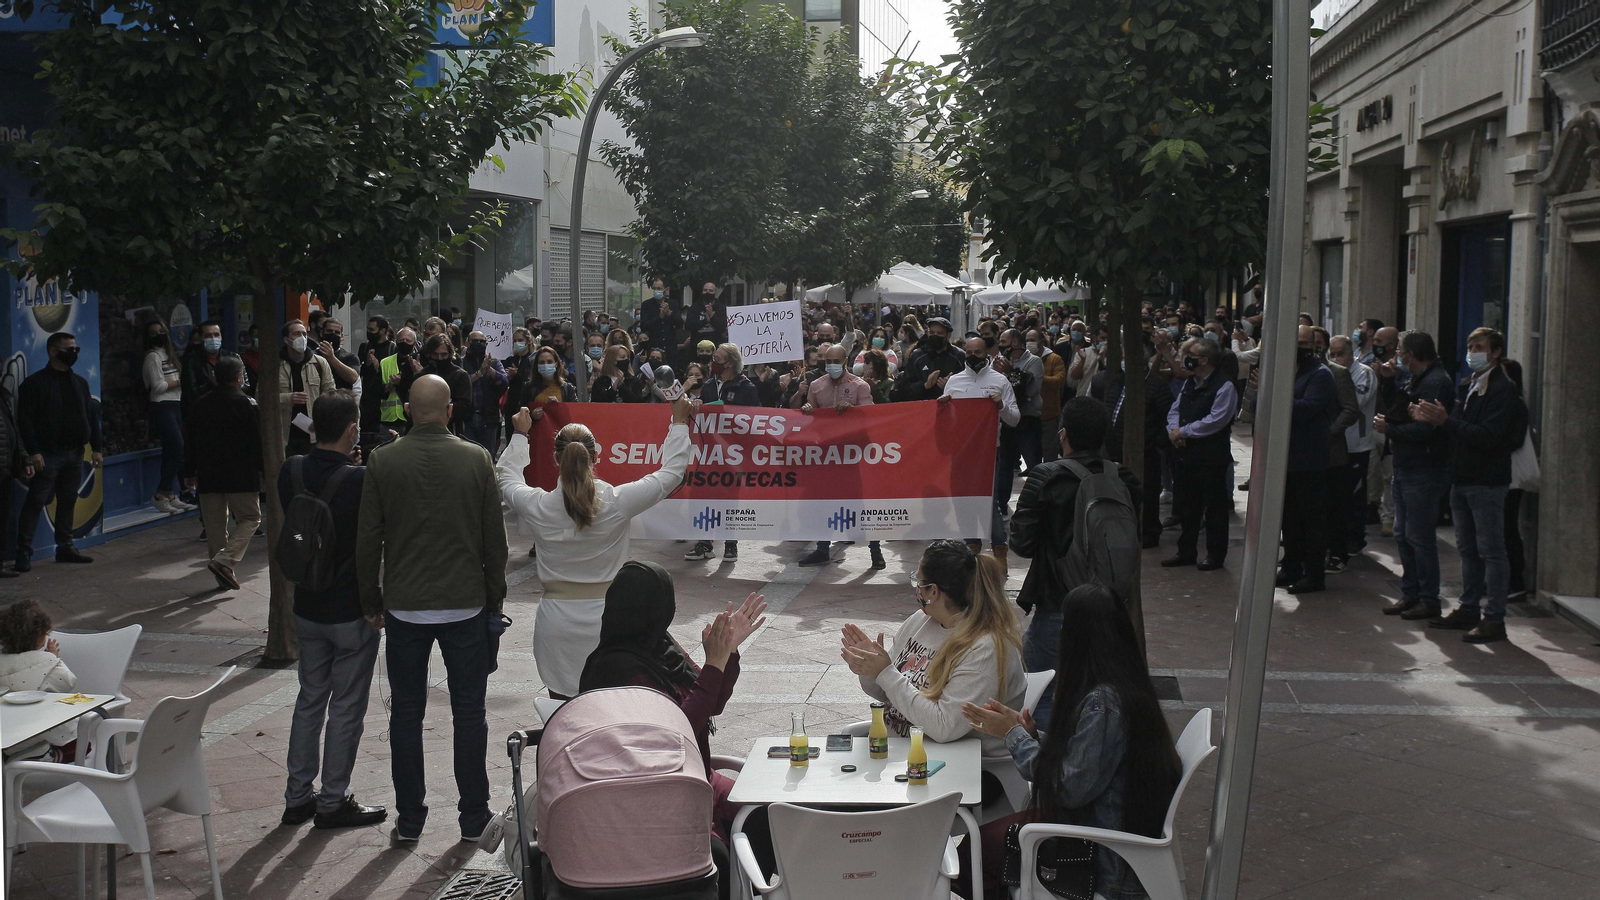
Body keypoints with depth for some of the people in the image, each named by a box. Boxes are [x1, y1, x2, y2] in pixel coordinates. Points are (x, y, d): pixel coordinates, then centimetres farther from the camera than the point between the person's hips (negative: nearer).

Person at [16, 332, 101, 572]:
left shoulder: (80, 383, 14)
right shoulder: (34, 382, -5)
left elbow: (91, 417, 15)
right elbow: (25, 420, -10)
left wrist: (97, 448, 7)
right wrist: (33, 452, -17)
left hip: (74, 453, 6)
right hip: (47, 454, -6)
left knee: (68, 502, 10)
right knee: (35, 503, -5)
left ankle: (65, 547, 19)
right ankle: (24, 553, -3)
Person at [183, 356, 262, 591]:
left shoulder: (200, 405, 10)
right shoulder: (247, 404, -7)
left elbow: (191, 442, 14)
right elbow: (257, 441, -9)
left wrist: (191, 471, 22)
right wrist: (264, 470, -1)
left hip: (208, 475, 5)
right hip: (241, 475, -5)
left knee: (215, 523, 10)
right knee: (249, 518, 5)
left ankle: (222, 576, 13)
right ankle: (225, 561, -14)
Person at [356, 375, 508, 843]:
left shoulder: (382, 461, -5)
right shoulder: (476, 459, -5)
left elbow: (368, 539, -1)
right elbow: (494, 537, -1)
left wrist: (371, 602, 10)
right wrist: (494, 598, 11)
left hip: (404, 607, 0)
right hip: (466, 606, 0)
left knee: (406, 713, 11)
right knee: (469, 713, 9)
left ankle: (409, 820, 17)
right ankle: (474, 818, 16)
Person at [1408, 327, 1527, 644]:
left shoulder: (1504, 389, -12)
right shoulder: (1467, 386, 15)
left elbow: (1487, 436, -22)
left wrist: (1445, 420, -23)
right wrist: (1434, 418, -5)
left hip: (1487, 482, -8)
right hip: (1462, 478, 8)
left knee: (1491, 551, -4)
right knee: (1467, 549, 14)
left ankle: (1494, 618, 0)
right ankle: (1469, 609, 23)